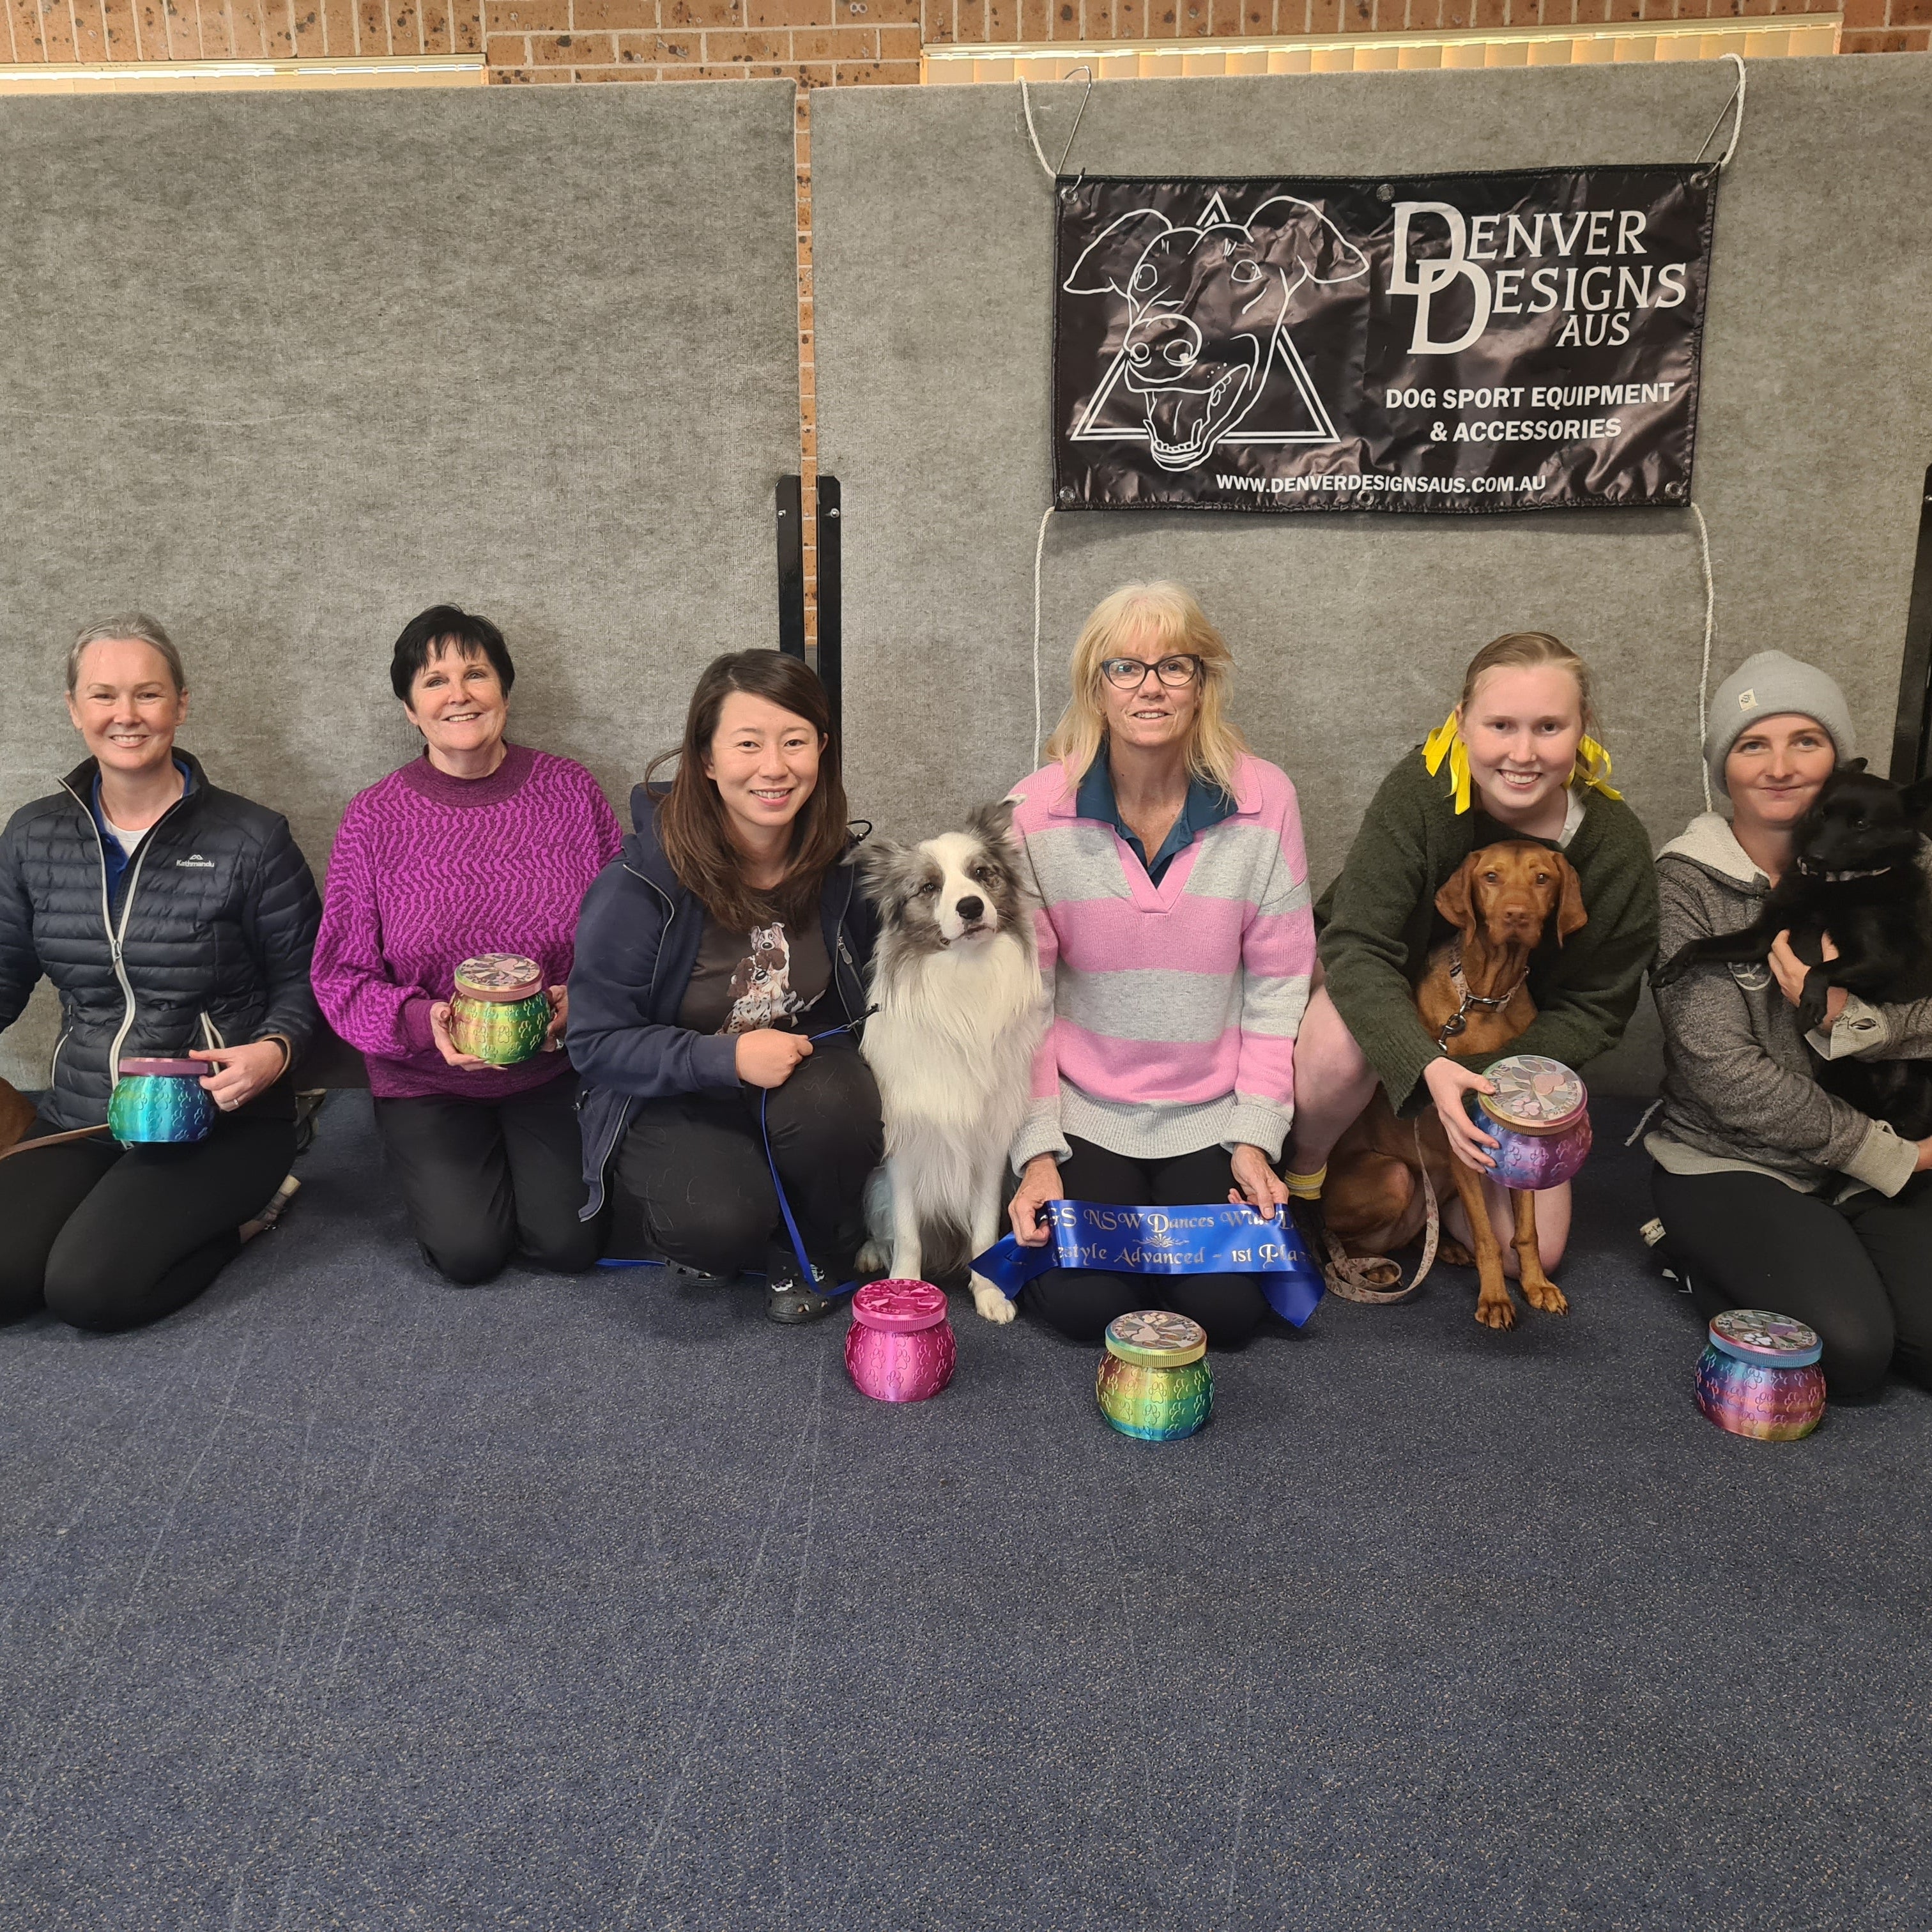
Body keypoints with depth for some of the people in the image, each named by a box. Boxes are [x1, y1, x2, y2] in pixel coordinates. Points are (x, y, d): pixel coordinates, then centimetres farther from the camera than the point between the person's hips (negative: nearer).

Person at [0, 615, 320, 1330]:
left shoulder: (251, 839, -6)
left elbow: (300, 980, 0)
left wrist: (275, 1050, -20)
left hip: (219, 1123, -4)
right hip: (78, 1120, 5)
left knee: (90, 1287, -22)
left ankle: (240, 1208, 6)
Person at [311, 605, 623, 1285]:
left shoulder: (569, 790, -4)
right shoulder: (374, 819, -6)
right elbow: (340, 979, -4)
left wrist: (579, 1001, -19)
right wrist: (423, 1022, -22)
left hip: (554, 1068, 0)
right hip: (426, 1082, 0)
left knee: (569, 1242, -11)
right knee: (470, 1252, -11)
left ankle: (534, 1151, 22)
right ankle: (433, 1165, 23)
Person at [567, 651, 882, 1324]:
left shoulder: (840, 865, -7)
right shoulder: (638, 885, -20)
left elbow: (863, 995, 9)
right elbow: (597, 1042, -14)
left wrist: (869, 1098, -6)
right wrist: (727, 1059, -27)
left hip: (800, 1069, 3)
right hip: (671, 1101, -3)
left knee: (834, 1108, -33)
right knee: (721, 1223, -32)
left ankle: (814, 1259, -1)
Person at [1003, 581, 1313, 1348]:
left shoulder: (1264, 800, -7)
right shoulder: (1036, 811, -9)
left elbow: (1277, 986, -2)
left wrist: (1255, 1136, -6)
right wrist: (1037, 1151, -9)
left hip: (1211, 1119, 1)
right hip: (1082, 1114, -1)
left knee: (1225, 1308, -11)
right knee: (1084, 1303, -14)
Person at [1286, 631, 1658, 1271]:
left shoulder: (1616, 846, -19)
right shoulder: (1419, 792, -27)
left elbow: (1594, 1009, -12)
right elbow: (1357, 949, -31)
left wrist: (1484, 1080, -29)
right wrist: (1428, 1066, -47)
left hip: (1513, 1043, 3)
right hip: (1387, 1001, -2)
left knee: (1532, 1251, -6)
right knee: (1339, 1049, -40)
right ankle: (1301, 1172, -7)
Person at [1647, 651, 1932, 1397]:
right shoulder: (1688, 882, -11)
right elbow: (1723, 1070, -15)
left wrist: (1846, 1015, -25)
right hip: (1731, 1166, -4)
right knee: (1848, 1350, -22)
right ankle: (1705, 1259, 7)